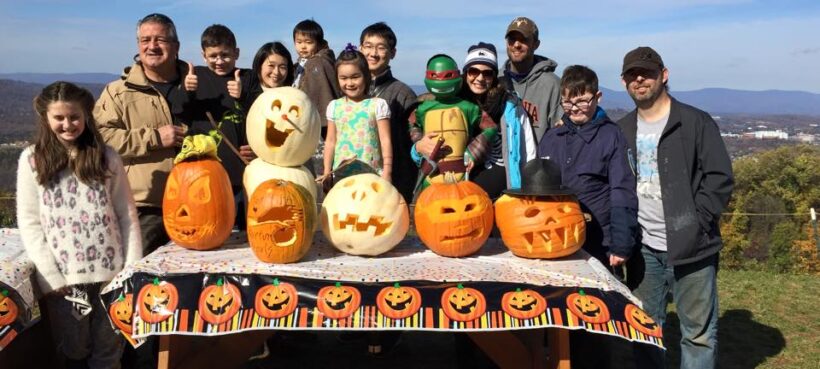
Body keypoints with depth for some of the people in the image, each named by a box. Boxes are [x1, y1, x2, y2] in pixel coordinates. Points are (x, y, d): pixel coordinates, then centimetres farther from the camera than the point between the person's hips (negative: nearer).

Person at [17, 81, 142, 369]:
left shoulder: (107, 157, 3)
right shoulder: (32, 160, 1)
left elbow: (128, 215, 3)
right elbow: (29, 223, 0)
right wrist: (50, 277, -7)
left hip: (111, 273, 0)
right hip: (63, 277, 0)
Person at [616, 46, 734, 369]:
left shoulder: (696, 122, -3)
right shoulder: (622, 131, 11)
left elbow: (720, 178, -6)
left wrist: (696, 225, -14)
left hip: (691, 248, -4)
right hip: (643, 249, 4)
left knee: (699, 332, 4)